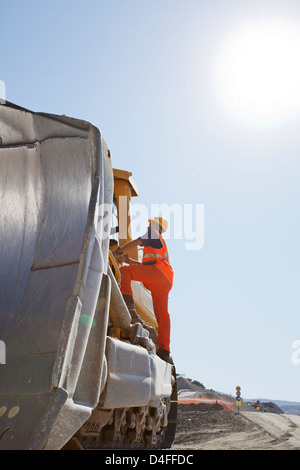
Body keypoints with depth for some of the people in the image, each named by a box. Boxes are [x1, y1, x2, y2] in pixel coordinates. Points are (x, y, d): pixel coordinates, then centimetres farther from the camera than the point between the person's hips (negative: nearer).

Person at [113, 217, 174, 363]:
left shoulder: (153, 233, 17)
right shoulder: (161, 245, 40)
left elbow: (136, 242, 5)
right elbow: (145, 265, 37)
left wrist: (118, 251, 12)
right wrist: (128, 260, 32)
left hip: (157, 271, -8)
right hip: (165, 281, 9)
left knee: (124, 272, -15)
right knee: (162, 315, 0)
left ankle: (127, 299, -33)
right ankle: (164, 350, -5)